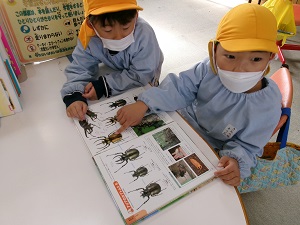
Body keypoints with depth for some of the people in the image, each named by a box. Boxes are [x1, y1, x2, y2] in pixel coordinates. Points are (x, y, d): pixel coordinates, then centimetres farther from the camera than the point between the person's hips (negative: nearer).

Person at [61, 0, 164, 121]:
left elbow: (141, 74, -35)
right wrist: (74, 96, -44)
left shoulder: (144, 34, -42)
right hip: (116, 71, 3)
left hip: (143, 82, -3)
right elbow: (79, 68, -23)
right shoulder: (89, 38, -30)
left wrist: (104, 86, -38)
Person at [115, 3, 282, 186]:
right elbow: (180, 88, -15)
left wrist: (236, 161, -40)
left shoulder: (268, 105, -25)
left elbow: (247, 145, -17)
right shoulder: (209, 69, -21)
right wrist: (144, 104, -26)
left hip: (210, 149, -3)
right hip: (185, 119, 4)